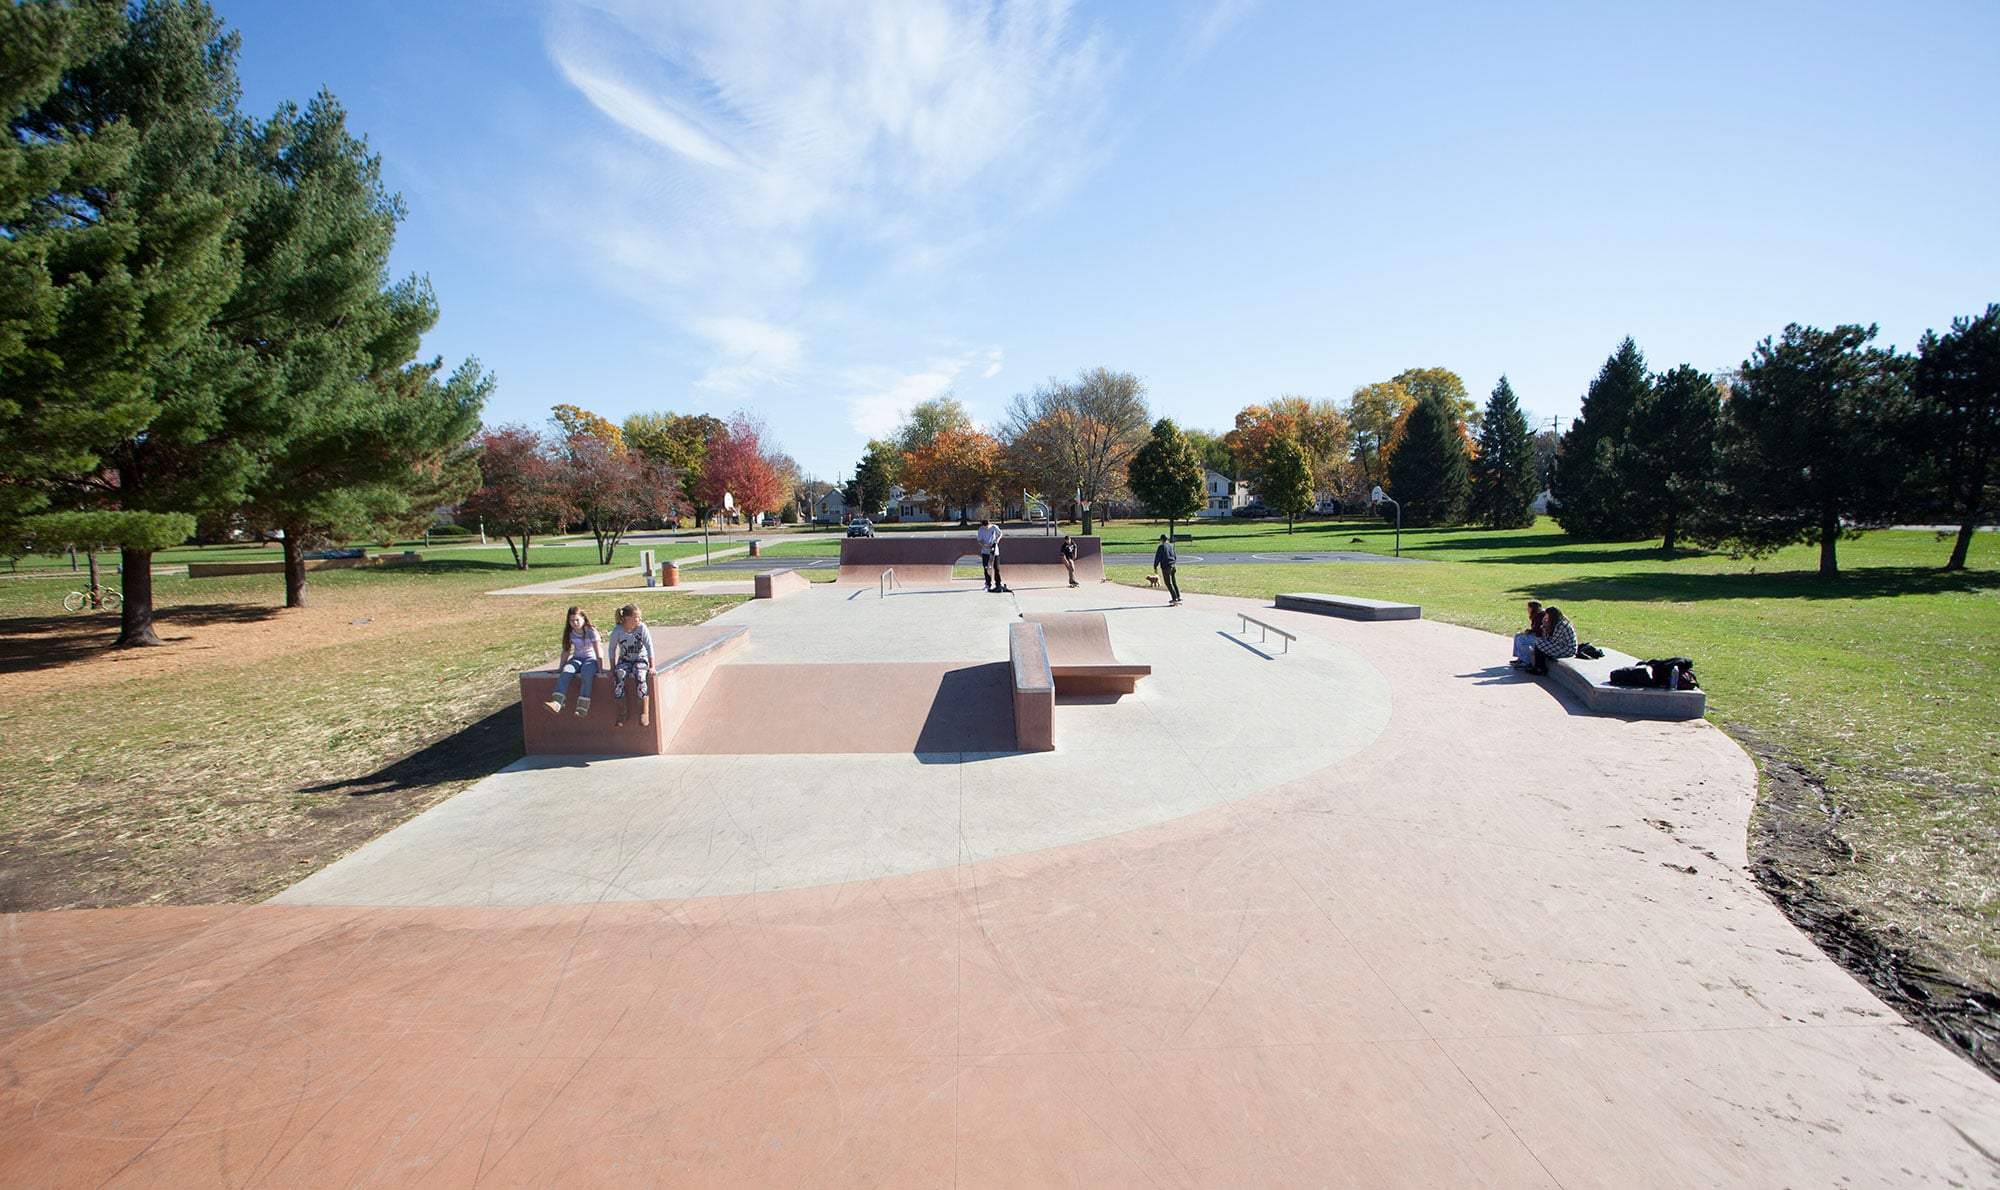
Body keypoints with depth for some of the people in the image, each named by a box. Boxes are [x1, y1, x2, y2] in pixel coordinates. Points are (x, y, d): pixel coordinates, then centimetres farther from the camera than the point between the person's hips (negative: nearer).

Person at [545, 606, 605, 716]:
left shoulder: (591, 632, -11)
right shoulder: (570, 633, 3)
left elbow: (598, 652, -13)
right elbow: (566, 651, 7)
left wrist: (600, 670, -16)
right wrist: (560, 668, 2)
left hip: (591, 659, -4)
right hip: (577, 658, 4)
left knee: (586, 673, -38)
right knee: (566, 672, -29)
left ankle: (582, 707, -43)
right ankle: (556, 703, -45)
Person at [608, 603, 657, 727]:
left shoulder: (642, 627, -14)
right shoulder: (617, 631, -12)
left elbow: (649, 647, -11)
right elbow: (612, 649, 0)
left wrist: (651, 667, -14)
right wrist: (613, 668, -4)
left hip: (640, 659, -1)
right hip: (625, 660, 1)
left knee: (640, 675, -33)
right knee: (618, 675, -31)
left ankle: (644, 712, -24)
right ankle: (622, 713, -19)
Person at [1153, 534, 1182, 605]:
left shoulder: (1161, 547, -9)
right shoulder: (1171, 546, 10)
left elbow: (1157, 558, -10)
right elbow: (1175, 556, 18)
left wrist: (1155, 567, -1)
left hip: (1166, 567, -7)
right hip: (1173, 565, 7)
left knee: (1168, 583, -3)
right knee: (1174, 582, 17)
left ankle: (1175, 598, -8)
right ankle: (1178, 597, 21)